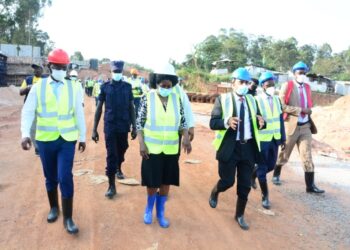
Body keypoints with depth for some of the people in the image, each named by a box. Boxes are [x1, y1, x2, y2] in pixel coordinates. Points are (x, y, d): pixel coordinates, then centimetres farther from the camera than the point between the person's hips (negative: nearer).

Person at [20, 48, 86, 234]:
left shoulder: (73, 88, 2)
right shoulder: (38, 87, 1)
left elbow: (79, 114, 5)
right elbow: (27, 112, -3)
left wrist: (82, 137, 7)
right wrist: (25, 133, -17)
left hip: (67, 139, -1)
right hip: (45, 139, 1)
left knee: (65, 178, -6)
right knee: (50, 177, 14)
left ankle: (68, 218, 7)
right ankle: (53, 207, 37)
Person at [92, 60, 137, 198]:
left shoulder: (127, 86, 2)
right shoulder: (105, 86, -1)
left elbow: (131, 107, 5)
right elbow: (99, 108, 1)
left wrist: (134, 127, 2)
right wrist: (94, 129, -2)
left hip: (124, 126, 2)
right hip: (110, 126, -2)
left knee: (121, 150, 18)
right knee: (111, 154, -3)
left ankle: (118, 168, 47)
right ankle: (112, 185, 5)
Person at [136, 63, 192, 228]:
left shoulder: (177, 99, 0)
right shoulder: (147, 98, -7)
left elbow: (182, 121, 4)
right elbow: (140, 123, -4)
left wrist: (186, 137, -13)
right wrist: (141, 143, -12)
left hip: (171, 149, 3)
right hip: (152, 148, -2)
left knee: (166, 182, 11)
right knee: (152, 182, 5)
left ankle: (160, 212, 32)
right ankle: (149, 208, 34)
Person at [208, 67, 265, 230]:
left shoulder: (251, 100, 10)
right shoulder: (222, 99, -4)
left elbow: (257, 124, 11)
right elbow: (212, 123, -11)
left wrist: (261, 123, -12)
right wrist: (227, 122, -30)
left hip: (248, 147, 4)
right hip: (229, 147, -4)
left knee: (245, 185, 10)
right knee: (227, 181, 2)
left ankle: (239, 215, 31)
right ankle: (214, 193, 39)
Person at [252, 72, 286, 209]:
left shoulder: (276, 99, 6)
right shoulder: (256, 100, -13)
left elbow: (280, 119, 10)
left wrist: (283, 138, 9)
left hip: (275, 139, 6)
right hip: (262, 140, -6)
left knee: (271, 165, 17)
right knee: (262, 168, 5)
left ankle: (252, 174, 45)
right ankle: (265, 196, 20)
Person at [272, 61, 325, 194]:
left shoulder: (307, 87, 11)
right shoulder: (287, 86, -7)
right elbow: (282, 106, -15)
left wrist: (308, 112, 4)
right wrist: (300, 110, -19)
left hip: (305, 126, 5)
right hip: (291, 125, -4)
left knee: (307, 156, 3)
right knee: (284, 154, 10)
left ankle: (310, 185, 8)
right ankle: (276, 175, 32)